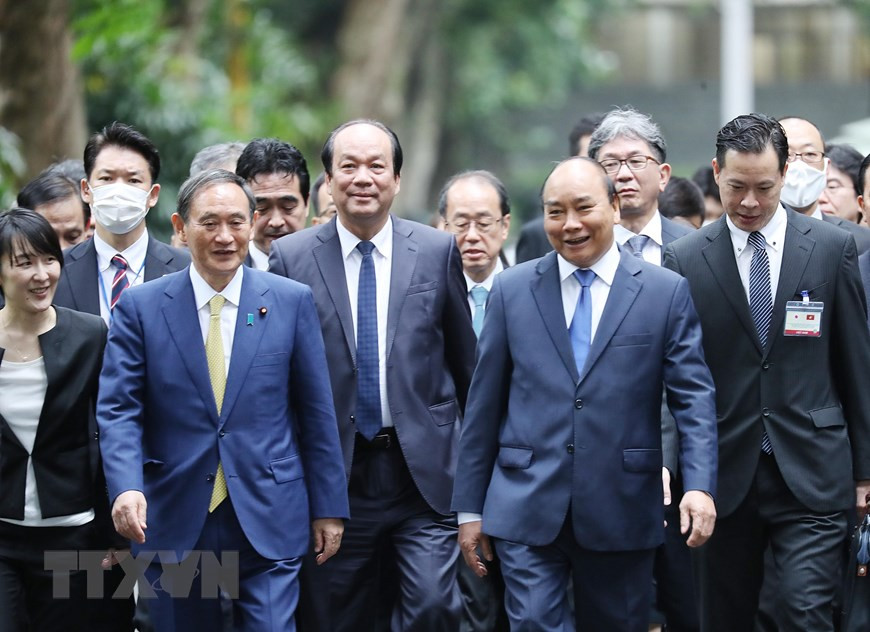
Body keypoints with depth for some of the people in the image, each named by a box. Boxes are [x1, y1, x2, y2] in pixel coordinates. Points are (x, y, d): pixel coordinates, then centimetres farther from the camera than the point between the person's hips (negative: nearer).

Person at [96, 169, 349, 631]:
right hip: (175, 523, 1)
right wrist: (126, 487, -20)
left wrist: (328, 507, 5)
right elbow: (118, 410, -3)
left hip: (268, 522, -1)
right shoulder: (140, 307, 2)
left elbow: (316, 412, 6)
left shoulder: (291, 302, 4)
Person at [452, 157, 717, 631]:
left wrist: (699, 485, -16)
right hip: (526, 512, 0)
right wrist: (470, 507, 7)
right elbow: (484, 403, 8)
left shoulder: (667, 293, 2)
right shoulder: (511, 290, 6)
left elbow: (693, 396, -2)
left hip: (622, 515, 0)